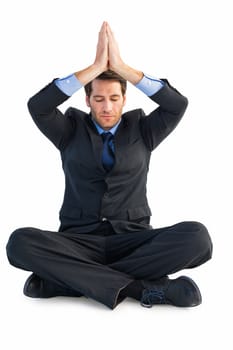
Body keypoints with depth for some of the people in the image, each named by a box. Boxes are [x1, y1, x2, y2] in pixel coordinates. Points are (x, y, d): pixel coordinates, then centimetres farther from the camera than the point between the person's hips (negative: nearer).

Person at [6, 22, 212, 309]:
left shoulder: (142, 129, 11)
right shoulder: (71, 130, 10)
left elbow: (178, 104, -7)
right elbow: (37, 106, -9)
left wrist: (121, 66, -11)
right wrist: (96, 66, -13)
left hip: (132, 240, 1)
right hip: (79, 241, 0)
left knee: (196, 237, -30)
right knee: (20, 243, -31)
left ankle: (68, 279, -25)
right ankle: (141, 287, -29)